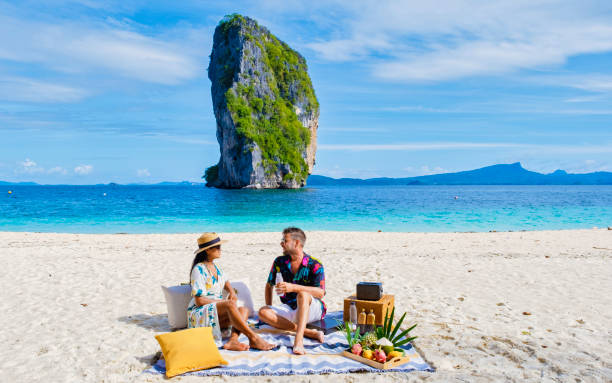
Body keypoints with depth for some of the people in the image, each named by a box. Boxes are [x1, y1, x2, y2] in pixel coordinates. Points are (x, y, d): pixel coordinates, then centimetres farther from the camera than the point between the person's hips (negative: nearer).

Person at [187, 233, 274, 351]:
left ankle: (233, 340, -38)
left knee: (244, 310, -16)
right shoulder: (199, 269, -12)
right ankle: (253, 339, -33)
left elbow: (226, 282, 28)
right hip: (199, 313, -8)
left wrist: (232, 292, 4)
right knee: (230, 304, -33)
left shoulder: (215, 267, 13)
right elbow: (199, 301, -17)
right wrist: (226, 302, -14)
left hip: (217, 312, 8)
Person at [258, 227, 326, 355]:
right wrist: (269, 309, 8)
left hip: (312, 309, -4)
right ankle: (309, 332, -30)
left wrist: (293, 287, -32)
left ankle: (298, 340, -46)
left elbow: (320, 293, -22)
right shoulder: (279, 262, 4)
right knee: (263, 312, -23)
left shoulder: (314, 265, -9)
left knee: (302, 294, -36)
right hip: (290, 310, 4)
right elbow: (269, 285, 17)